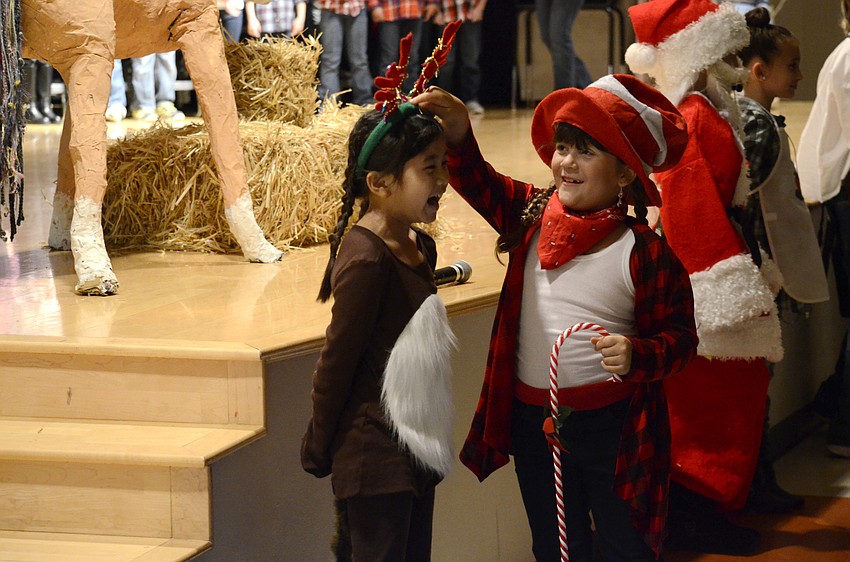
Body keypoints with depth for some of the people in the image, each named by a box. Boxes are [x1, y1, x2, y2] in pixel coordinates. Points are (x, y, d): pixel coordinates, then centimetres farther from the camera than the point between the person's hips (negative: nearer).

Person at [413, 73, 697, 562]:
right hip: (533, 420, 5)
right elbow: (479, 183, 5)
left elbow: (679, 337, -10)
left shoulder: (646, 254, -15)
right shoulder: (533, 215, 0)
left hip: (612, 427, -5)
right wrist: (458, 132, -13)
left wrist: (638, 355, -29)